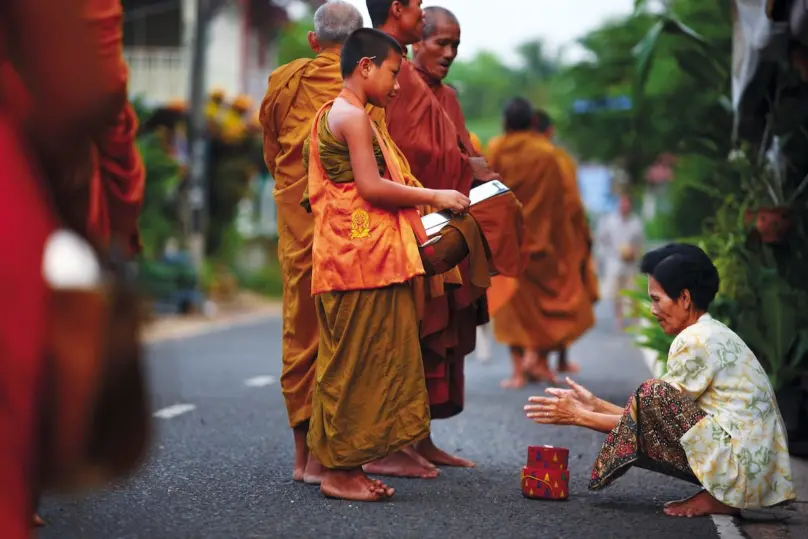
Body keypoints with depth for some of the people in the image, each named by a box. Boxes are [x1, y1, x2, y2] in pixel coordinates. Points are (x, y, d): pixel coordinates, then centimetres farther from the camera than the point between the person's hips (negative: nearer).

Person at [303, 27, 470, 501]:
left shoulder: (336, 115, 21)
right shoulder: (353, 116, -11)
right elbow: (372, 187, -19)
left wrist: (415, 219, 19)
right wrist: (434, 196, -11)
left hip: (365, 256, 10)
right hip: (362, 256, -10)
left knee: (361, 362, 11)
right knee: (356, 363, -6)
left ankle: (348, 466, 15)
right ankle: (339, 471, -1)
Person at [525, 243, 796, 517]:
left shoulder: (697, 340, -12)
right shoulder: (711, 334, 17)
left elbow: (658, 409, -9)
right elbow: (667, 418, 14)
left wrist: (579, 416, -3)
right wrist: (596, 405, 13)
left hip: (744, 465, -10)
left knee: (652, 393, -18)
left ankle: (716, 498, -10)